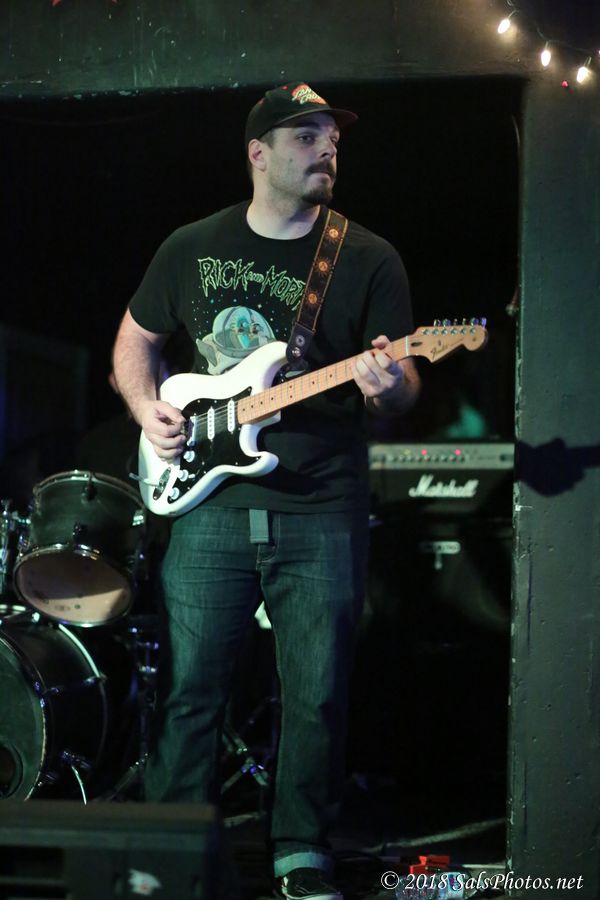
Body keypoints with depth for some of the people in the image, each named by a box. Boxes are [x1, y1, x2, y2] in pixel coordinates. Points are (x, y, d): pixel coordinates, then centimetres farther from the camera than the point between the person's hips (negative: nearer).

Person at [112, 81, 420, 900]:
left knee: (317, 697, 3)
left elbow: (402, 384, 1)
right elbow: (135, 336, 19)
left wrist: (389, 386, -23)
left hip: (322, 515, -1)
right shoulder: (193, 248, 8)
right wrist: (148, 408, 1)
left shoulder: (369, 261, 2)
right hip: (210, 502, 1)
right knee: (190, 688, 4)